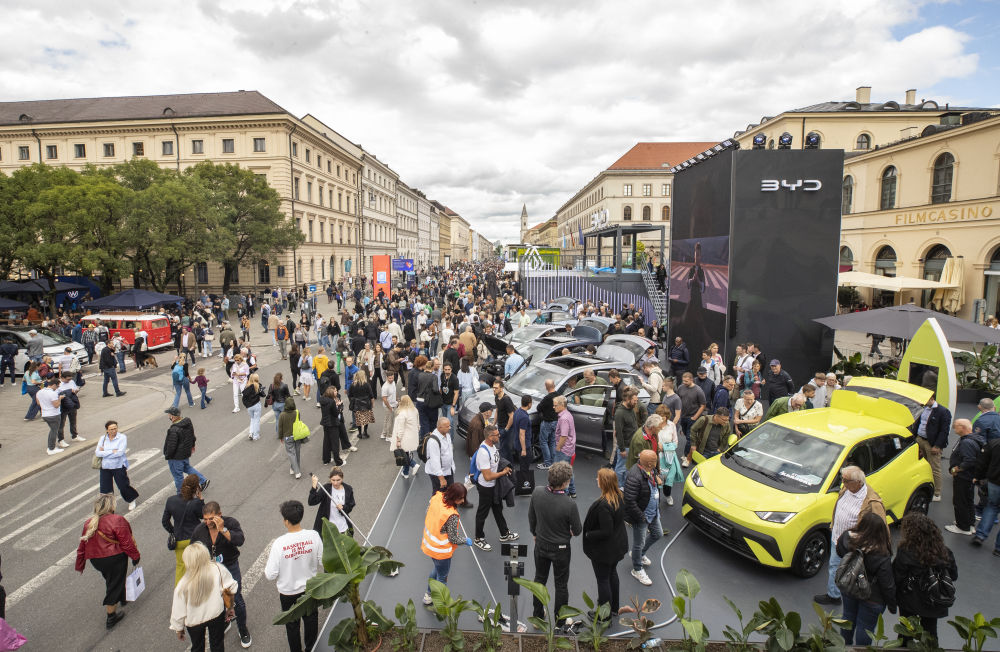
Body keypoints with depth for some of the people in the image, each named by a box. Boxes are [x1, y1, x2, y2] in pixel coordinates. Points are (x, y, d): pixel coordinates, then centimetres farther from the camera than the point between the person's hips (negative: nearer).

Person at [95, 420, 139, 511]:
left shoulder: (122, 437, -10)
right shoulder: (103, 439, 2)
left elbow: (120, 452, -20)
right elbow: (97, 453, -8)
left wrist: (104, 453, -12)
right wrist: (112, 451, -18)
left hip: (119, 466, -3)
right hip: (105, 467, 4)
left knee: (123, 486, 3)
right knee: (105, 489, 7)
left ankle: (132, 500, 29)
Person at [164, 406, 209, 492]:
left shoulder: (174, 430, -32)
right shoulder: (188, 422, -6)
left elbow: (171, 446, -25)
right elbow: (193, 436, 9)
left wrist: (167, 456, -8)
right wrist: (192, 445, 25)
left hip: (176, 457, -8)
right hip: (186, 453, 8)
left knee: (178, 476, 10)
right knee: (187, 467, 30)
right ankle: (204, 480, 28)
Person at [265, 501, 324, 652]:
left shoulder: (279, 543, -28)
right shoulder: (314, 536, -21)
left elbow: (271, 575, -21)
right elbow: (322, 562, -9)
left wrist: (267, 562, 0)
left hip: (288, 592, -2)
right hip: (310, 588, 2)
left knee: (292, 625, 23)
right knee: (311, 619, 27)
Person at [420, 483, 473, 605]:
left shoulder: (436, 497, -14)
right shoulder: (452, 515, -34)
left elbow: (426, 516, 3)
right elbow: (453, 539, -23)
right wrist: (466, 540, -4)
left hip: (428, 543, 7)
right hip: (441, 551, -7)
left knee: (437, 569, 32)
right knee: (442, 577, 18)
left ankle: (428, 595, 50)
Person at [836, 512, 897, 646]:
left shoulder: (847, 538, -19)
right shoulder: (882, 557, -29)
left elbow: (839, 552, 3)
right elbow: (887, 585, -18)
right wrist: (892, 605, -2)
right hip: (871, 598, -5)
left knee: (848, 617, 26)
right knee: (865, 626, 15)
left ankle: (845, 645, 46)